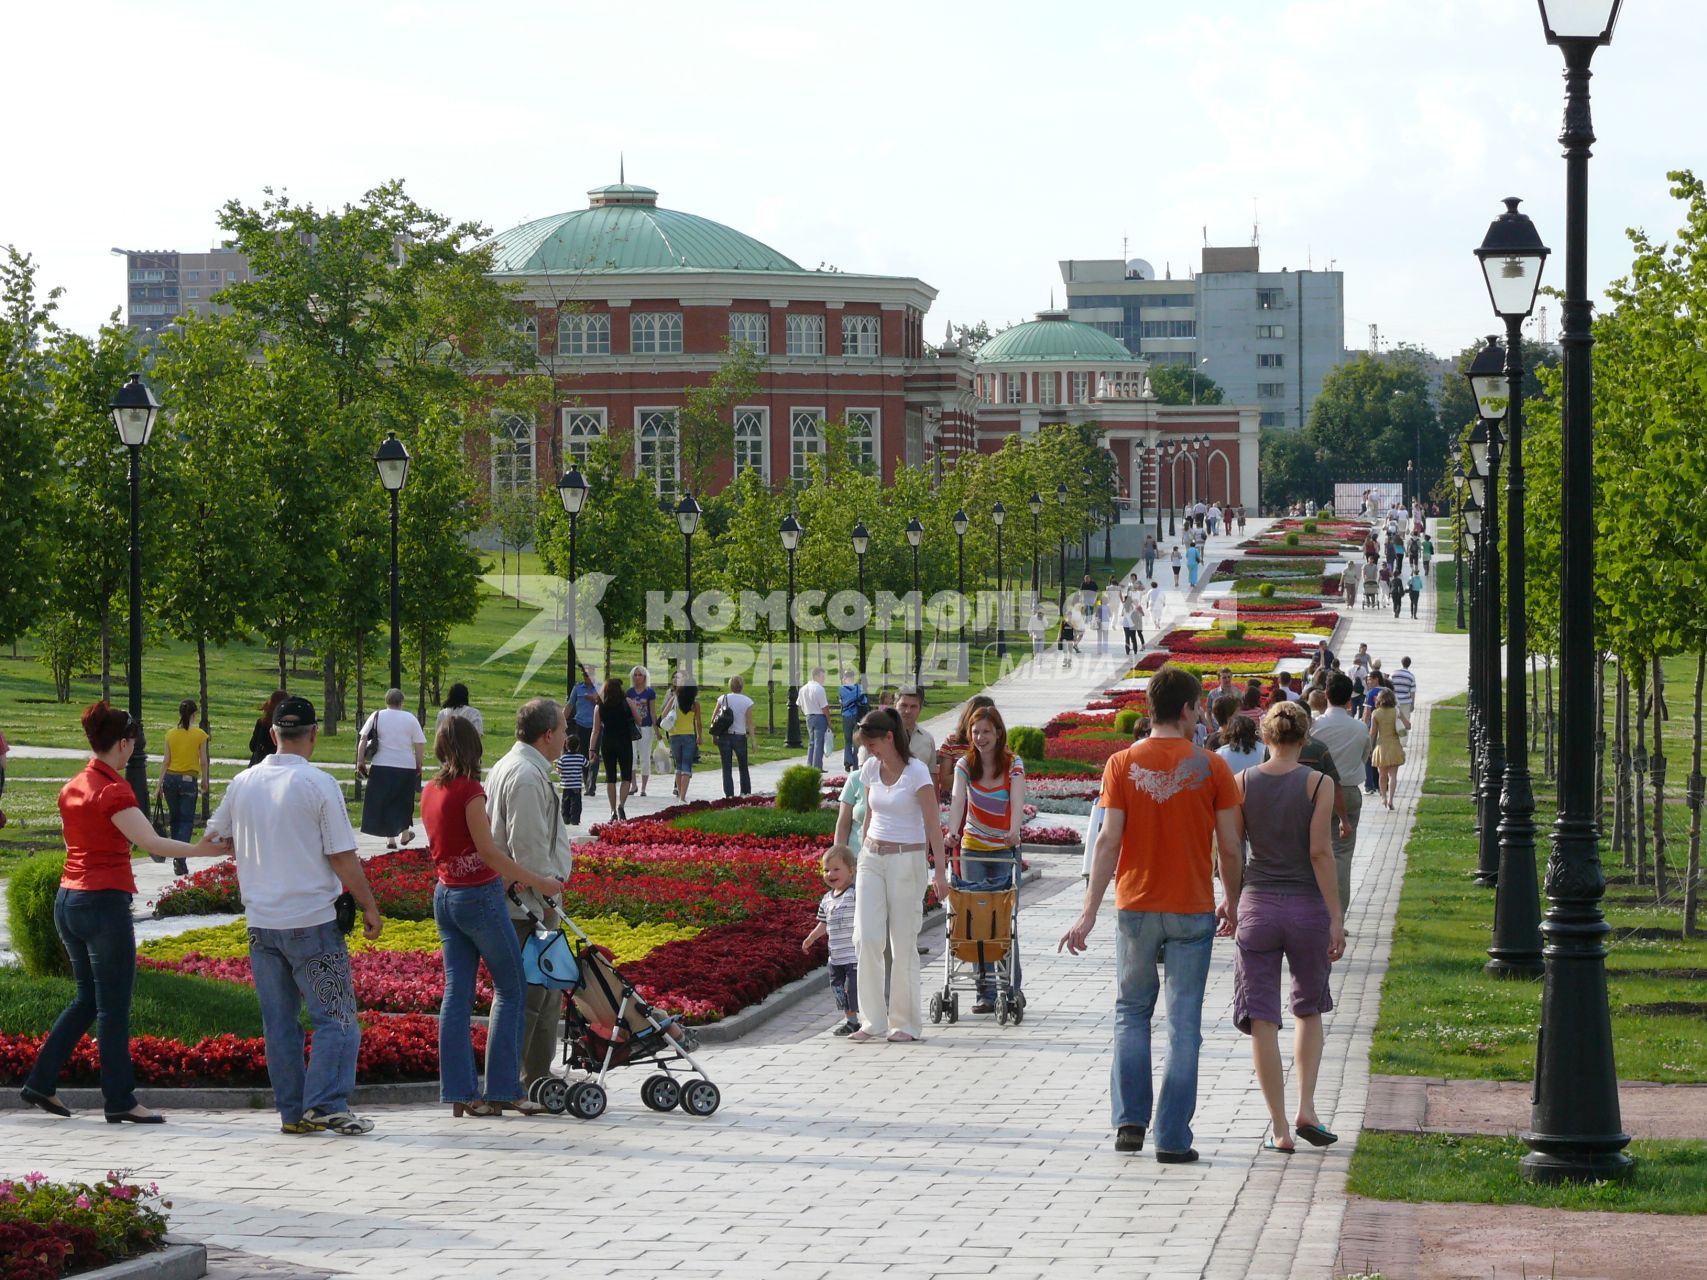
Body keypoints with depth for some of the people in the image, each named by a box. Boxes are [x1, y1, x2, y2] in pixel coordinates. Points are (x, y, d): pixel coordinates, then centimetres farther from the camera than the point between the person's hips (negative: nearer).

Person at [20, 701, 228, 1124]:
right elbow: (150, 841, -25)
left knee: (88, 999, 18)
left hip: (68, 901, 8)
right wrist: (201, 850, -29)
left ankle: (41, 1083, 17)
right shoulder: (112, 790, -15)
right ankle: (119, 1101, 4)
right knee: (113, 1007, -1)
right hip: (105, 903, -8)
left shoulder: (72, 788, 10)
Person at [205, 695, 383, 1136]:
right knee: (336, 1018, -1)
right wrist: (370, 908, 0)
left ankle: (292, 1111, 12)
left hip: (261, 923, 5)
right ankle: (326, 1104, -12)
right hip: (311, 920, -5)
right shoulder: (319, 784, -10)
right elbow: (342, 858, -11)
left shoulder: (242, 784, 6)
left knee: (279, 1023, 11)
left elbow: (214, 836, 22)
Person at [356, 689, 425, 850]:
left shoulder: (377, 716, 1)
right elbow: (420, 745, -1)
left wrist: (360, 761, 3)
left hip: (381, 766, 0)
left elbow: (363, 739, -2)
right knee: (404, 801, 19)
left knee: (384, 802, 7)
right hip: (406, 766, 1)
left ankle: (390, 837, 1)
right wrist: (419, 765, 8)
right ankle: (405, 834, 29)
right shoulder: (411, 719, 1)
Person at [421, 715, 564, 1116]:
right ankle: (502, 1090, 1)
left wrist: (505, 876, 20)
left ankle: (460, 1092, 6)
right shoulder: (469, 790, -16)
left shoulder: (430, 791, 8)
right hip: (479, 896, -8)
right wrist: (536, 881, -13)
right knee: (511, 989, 3)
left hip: (445, 894, 8)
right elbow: (487, 851, -18)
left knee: (457, 992, 7)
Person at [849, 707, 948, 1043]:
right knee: (866, 939, -5)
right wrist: (862, 855, 18)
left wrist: (941, 871, -15)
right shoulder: (870, 769, 5)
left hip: (907, 859, -5)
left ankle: (904, 1023, 8)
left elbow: (933, 824, -12)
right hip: (873, 857, 5)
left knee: (903, 942, -1)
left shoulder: (916, 771, -12)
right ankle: (872, 1020, 1)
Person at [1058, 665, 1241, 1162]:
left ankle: (1130, 1121, 9)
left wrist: (1089, 912, -5)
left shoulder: (1122, 765, -2)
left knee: (1131, 1012, 17)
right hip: (1192, 910, -1)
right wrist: (1233, 900, 14)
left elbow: (1109, 841, -8)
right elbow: (1229, 846, -3)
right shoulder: (1211, 767, -4)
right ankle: (1173, 1139, 2)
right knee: (1184, 1023, 3)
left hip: (1136, 906, 1)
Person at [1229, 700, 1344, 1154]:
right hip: (1307, 907, 0)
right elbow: (1320, 852, -11)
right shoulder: (1317, 784, -6)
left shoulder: (1242, 783, 0)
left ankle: (1280, 1128, 3)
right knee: (1309, 1011, 19)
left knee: (1263, 1021, 4)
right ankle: (1306, 1109, 7)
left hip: (1257, 906, 1)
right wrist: (1336, 917, -8)